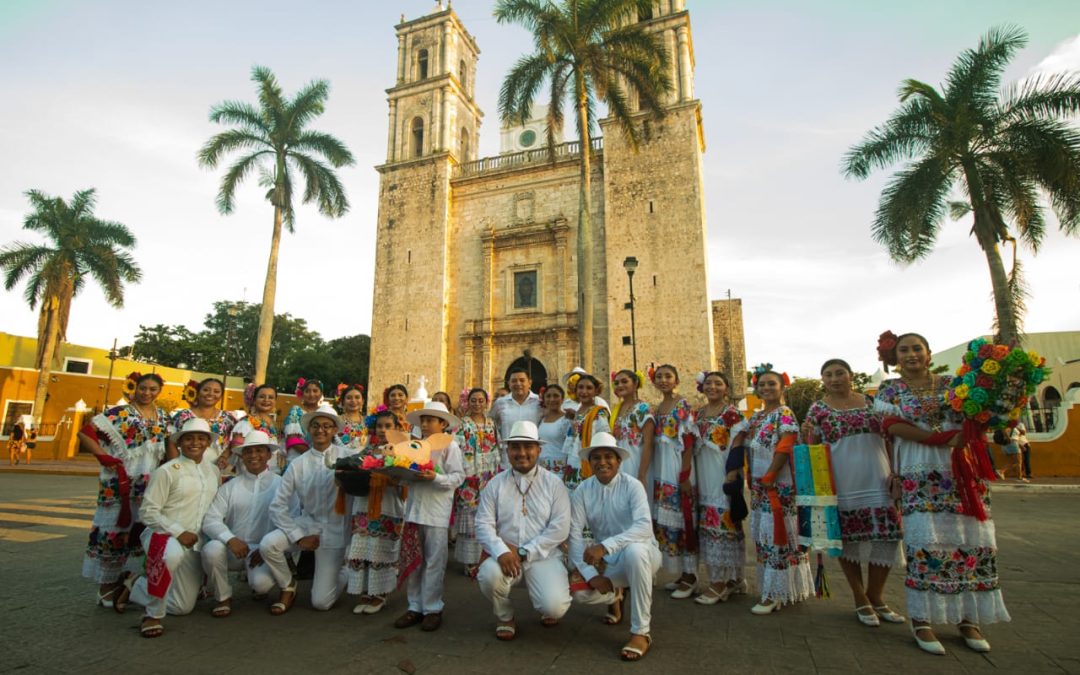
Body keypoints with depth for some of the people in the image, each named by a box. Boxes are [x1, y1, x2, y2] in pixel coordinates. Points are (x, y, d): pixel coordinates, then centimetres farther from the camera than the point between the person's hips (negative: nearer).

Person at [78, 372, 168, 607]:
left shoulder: (162, 416, 12)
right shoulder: (120, 413, -6)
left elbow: (169, 443, 19)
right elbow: (85, 433, -10)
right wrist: (105, 458, -15)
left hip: (150, 486, 6)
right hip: (119, 485, -5)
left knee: (143, 532, 11)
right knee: (115, 530, 1)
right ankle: (107, 586, 14)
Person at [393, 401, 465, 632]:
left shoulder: (450, 446, -5)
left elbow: (458, 476, -11)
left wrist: (435, 478, -23)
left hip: (437, 512, -5)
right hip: (413, 508, 5)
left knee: (434, 562, 3)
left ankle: (432, 609, 16)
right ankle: (415, 606, 25)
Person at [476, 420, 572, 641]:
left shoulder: (554, 484, -1)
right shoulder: (495, 484, 4)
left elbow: (560, 529, -8)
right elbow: (483, 524, -3)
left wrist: (524, 553, -14)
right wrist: (501, 552, -22)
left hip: (544, 555, -1)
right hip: (506, 555, 1)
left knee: (554, 607, -24)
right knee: (488, 575, -31)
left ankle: (548, 609, 19)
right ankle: (505, 617, 5)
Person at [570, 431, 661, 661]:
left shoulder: (632, 486, -18)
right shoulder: (582, 491, -8)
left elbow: (644, 527, -32)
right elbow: (574, 534, -12)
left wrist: (605, 546, -42)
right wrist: (590, 574, -22)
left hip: (641, 553, -4)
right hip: (607, 562, 4)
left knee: (633, 550, -37)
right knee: (580, 591, -19)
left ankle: (641, 632, -21)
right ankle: (615, 595, 19)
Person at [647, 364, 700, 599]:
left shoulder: (684, 406, -8)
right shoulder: (658, 409, 13)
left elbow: (688, 444, -13)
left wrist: (685, 476, -16)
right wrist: (656, 475, 10)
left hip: (678, 468, -7)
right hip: (661, 471, 8)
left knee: (683, 518, -2)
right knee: (665, 520, 10)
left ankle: (690, 575, 11)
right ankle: (682, 573, 23)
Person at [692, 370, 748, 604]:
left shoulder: (732, 413, -6)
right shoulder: (698, 414, 12)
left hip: (722, 474, -7)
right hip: (703, 475, 7)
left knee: (722, 523, -2)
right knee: (708, 524, 10)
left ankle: (719, 583, 7)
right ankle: (734, 579, 23)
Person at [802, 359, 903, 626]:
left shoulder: (871, 402, 7)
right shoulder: (817, 409, 1)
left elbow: (889, 439, 11)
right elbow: (812, 447, 3)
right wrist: (806, 434, -18)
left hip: (877, 482, 2)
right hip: (841, 484, -2)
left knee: (885, 538, 3)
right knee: (848, 540, 5)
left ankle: (876, 597, 24)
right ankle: (860, 599, 22)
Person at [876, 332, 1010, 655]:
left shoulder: (953, 383, 12)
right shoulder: (889, 389, 4)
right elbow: (893, 426, -8)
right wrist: (945, 439, -16)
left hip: (962, 469, 3)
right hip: (920, 474, -3)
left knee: (970, 538, 2)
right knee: (926, 540, -7)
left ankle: (968, 618, 15)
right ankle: (921, 619, 1)